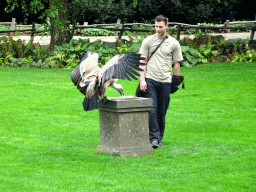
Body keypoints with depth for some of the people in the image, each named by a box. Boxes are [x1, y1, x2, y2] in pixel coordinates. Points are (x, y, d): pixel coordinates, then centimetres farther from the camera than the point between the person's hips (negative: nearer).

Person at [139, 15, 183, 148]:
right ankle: (154, 138, -15)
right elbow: (142, 62, 5)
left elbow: (176, 65, 11)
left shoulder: (174, 43, 6)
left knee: (162, 112, 4)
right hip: (150, 80, -1)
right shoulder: (148, 41, 5)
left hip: (165, 81, 1)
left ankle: (159, 139, 15)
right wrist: (142, 80, -4)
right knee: (152, 110, -12)